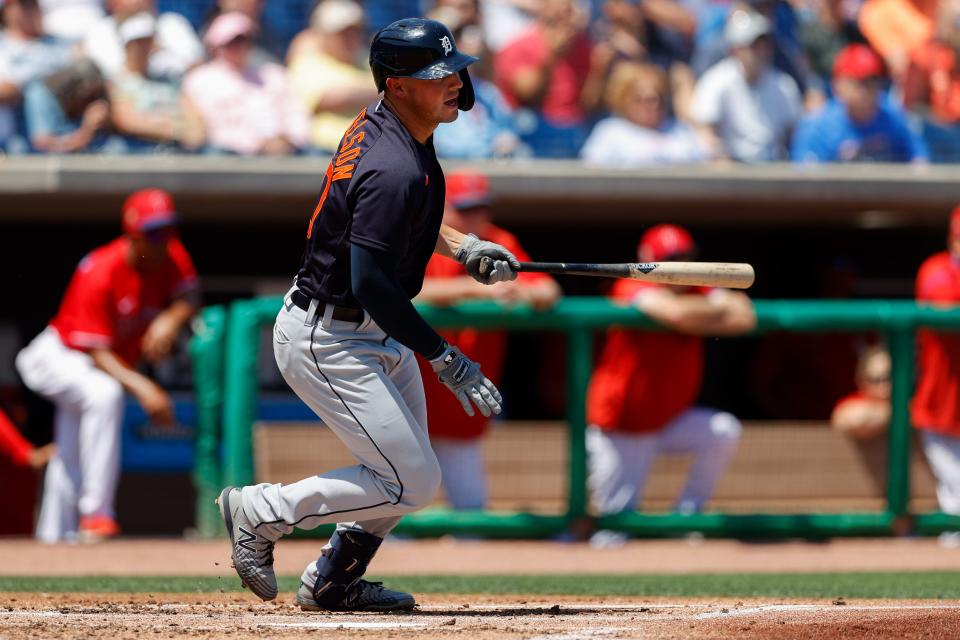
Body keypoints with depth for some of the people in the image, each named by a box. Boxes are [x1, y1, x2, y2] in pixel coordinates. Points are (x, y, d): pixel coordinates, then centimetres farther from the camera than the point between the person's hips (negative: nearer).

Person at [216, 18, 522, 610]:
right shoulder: (393, 170, -28)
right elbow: (372, 284, -31)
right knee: (411, 483, -8)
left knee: (408, 469, 19)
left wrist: (463, 247, 11)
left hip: (377, 333, 10)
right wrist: (447, 360, -27)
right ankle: (261, 512, 4)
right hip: (327, 341, -10)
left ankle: (333, 582, 33)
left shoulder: (384, 126, 3)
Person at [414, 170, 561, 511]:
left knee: (471, 504, 6)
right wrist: (480, 287, -41)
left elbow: (550, 290, -7)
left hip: (463, 416, 4)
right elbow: (416, 291, -29)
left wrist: (530, 294, -32)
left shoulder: (500, 245, 2)